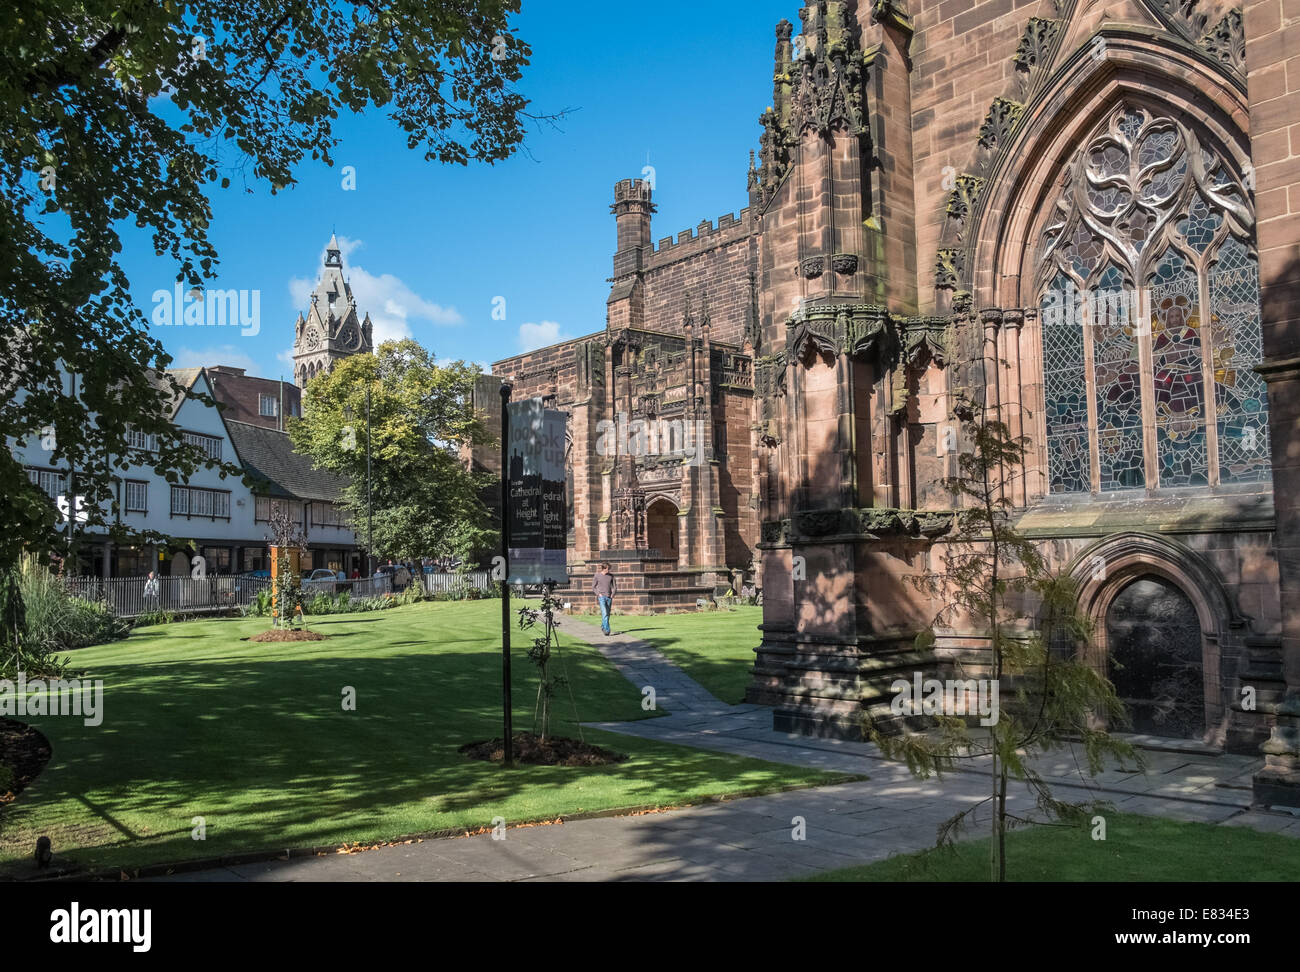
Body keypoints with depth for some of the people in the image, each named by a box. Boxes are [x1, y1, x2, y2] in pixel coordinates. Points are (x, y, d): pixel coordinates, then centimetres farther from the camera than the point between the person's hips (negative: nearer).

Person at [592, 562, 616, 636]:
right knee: (604, 614, -16)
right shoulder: (597, 576, -1)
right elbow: (593, 587, 6)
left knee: (607, 614, 10)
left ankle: (603, 627, 33)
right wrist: (598, 594, -6)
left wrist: (612, 595, 0)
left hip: (609, 597, 4)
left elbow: (613, 587, 13)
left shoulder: (611, 576, 7)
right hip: (601, 597, -4)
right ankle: (607, 630, -20)